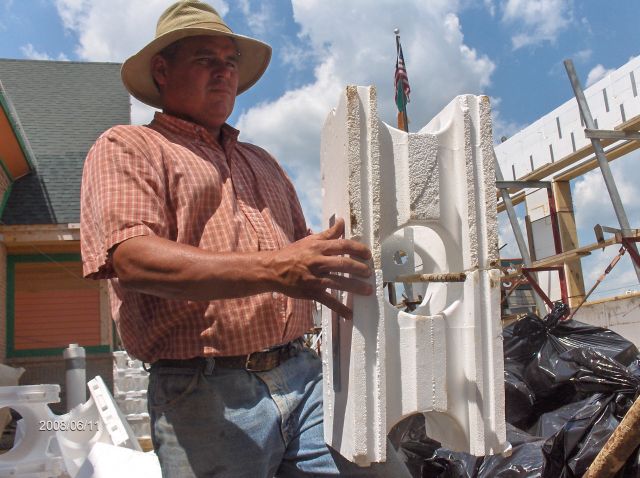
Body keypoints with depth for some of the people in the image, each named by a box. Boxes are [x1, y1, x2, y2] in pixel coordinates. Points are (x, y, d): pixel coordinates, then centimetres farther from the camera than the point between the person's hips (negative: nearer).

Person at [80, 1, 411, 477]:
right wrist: (271, 270, -27)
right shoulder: (126, 147, 5)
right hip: (204, 395, -4)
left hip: (303, 375, 5)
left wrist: (355, 254, 6)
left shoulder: (262, 162, 25)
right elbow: (133, 259, -14)